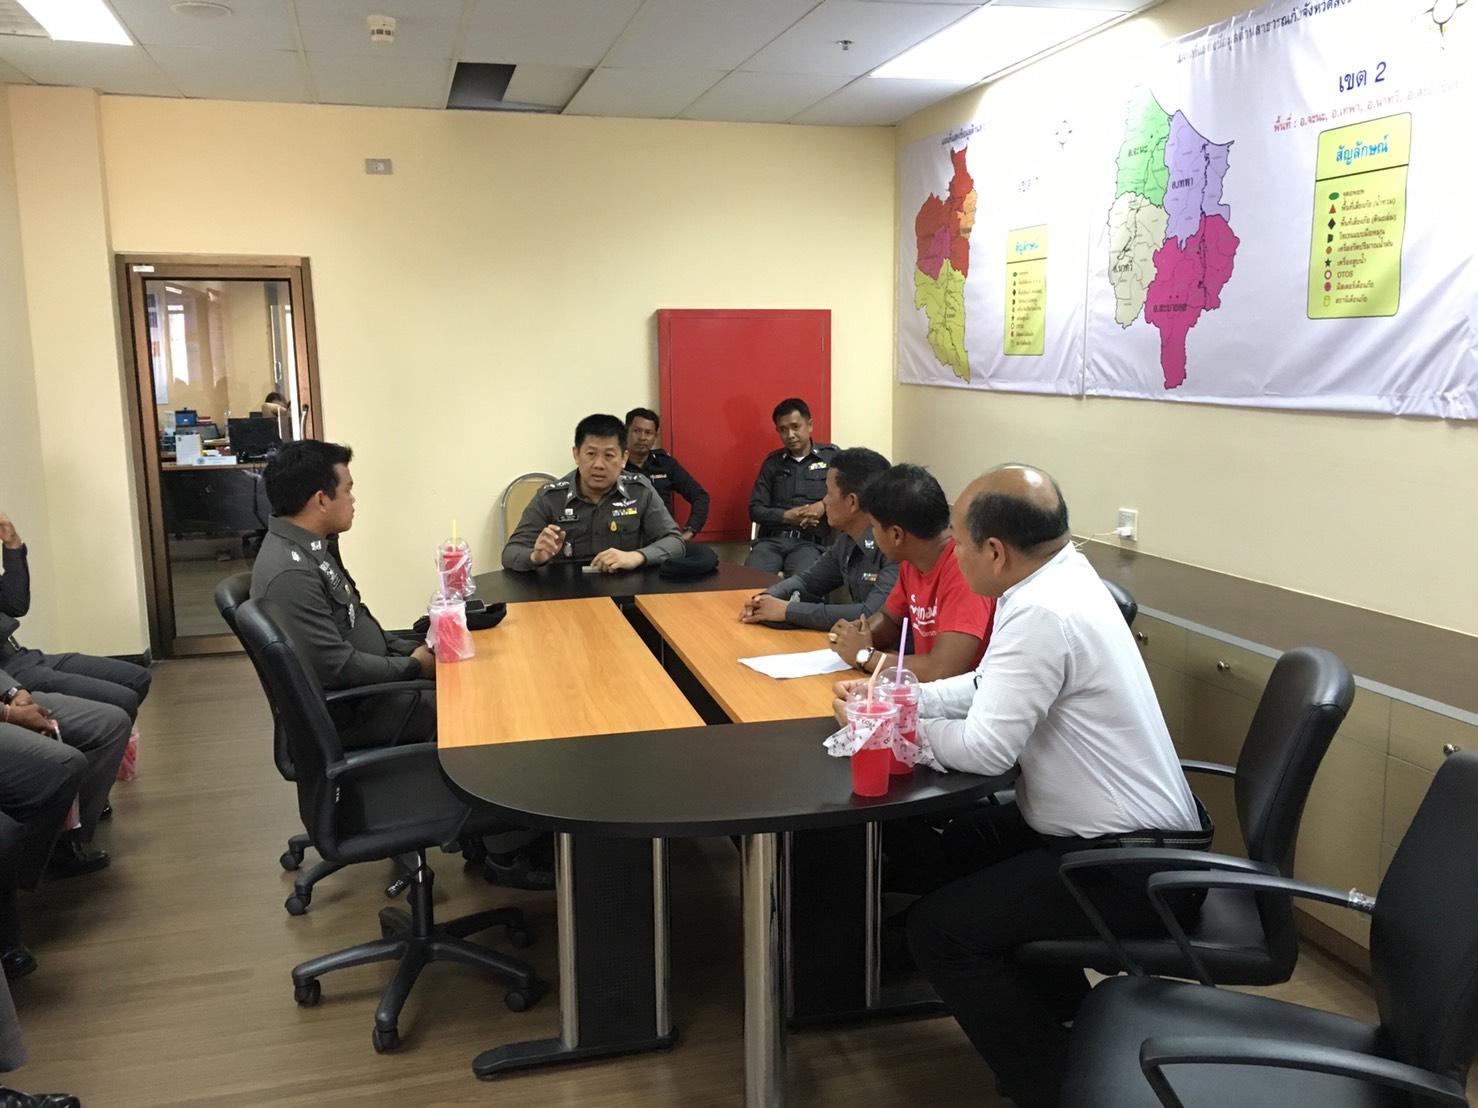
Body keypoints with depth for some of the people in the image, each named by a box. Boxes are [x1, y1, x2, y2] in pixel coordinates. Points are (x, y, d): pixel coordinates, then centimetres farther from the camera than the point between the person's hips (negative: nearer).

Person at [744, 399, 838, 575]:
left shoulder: (831, 456, 10)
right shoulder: (772, 462, 18)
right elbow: (755, 509, 14)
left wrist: (824, 506, -11)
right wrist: (787, 516, -3)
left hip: (810, 541, -2)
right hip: (772, 539, 2)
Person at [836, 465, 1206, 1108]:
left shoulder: (1043, 614, -27)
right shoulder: (1061, 573, 2)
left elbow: (984, 749, -25)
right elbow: (990, 686, 13)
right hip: (1135, 827, 10)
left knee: (937, 930, -10)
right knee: (958, 848, 24)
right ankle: (1069, 1016, 33)